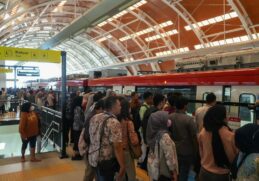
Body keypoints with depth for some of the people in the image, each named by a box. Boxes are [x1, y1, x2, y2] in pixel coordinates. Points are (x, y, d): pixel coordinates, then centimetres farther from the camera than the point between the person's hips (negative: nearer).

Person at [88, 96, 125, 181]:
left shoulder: (94, 118, 2)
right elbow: (117, 147, -25)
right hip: (106, 161, -8)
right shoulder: (114, 122, -23)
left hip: (93, 157, 8)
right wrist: (122, 167, -17)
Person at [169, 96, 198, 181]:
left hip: (173, 150, 5)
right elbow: (194, 137, -15)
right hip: (186, 152, -4)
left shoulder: (169, 117, -7)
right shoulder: (189, 119, -20)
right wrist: (195, 151, -1)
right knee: (183, 174, 12)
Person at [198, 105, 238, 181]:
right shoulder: (230, 135, -23)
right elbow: (234, 156, -9)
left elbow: (201, 153, 3)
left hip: (205, 172, 3)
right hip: (222, 175, -3)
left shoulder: (202, 133, -12)